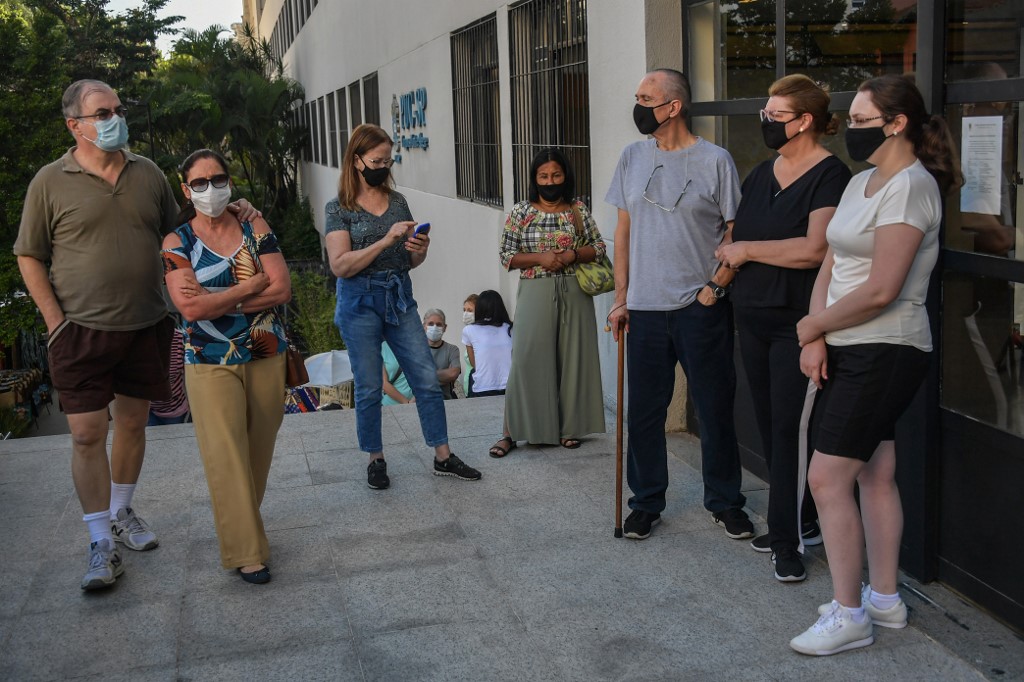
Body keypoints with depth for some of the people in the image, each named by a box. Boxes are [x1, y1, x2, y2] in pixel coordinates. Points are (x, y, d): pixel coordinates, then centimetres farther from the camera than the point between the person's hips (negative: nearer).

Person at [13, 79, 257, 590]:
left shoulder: (148, 174, 8)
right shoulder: (51, 182, -3)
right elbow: (30, 257, 0)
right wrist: (56, 322, -7)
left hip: (145, 326, 4)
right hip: (82, 332, -3)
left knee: (132, 423, 14)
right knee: (88, 433, -4)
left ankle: (122, 512, 34)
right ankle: (101, 544, 6)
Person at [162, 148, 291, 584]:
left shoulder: (255, 229, 3)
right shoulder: (177, 242, -2)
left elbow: (282, 290, -8)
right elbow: (191, 308, -16)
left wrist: (218, 301, -14)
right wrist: (252, 286, -11)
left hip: (266, 356, 3)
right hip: (211, 365, -2)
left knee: (258, 450, 10)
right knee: (226, 456, -7)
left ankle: (244, 523, 29)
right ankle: (245, 552, 0)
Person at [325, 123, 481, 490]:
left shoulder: (397, 201, 8)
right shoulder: (339, 208, -4)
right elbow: (340, 265, -15)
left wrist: (418, 250, -9)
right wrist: (386, 240, -22)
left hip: (400, 299, 4)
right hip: (360, 304, -4)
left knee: (428, 381, 3)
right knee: (369, 389, 5)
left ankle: (443, 457, 14)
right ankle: (376, 460, 22)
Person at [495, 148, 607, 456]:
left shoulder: (578, 209, 7)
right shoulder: (521, 212, 3)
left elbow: (599, 247, 8)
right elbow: (506, 256, 1)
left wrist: (574, 254, -10)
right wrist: (540, 258, -13)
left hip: (574, 293, 2)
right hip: (536, 293, -2)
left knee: (572, 356, 4)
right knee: (529, 357, -4)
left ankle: (569, 427, 16)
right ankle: (514, 430, 2)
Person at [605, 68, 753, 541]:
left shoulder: (715, 161, -4)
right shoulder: (633, 157, 8)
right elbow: (624, 230, 11)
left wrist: (715, 287, -12)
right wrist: (620, 298, 7)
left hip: (701, 309, -3)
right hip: (645, 308, 3)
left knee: (716, 409, 7)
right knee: (644, 412, 9)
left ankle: (724, 501, 24)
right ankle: (646, 501, 25)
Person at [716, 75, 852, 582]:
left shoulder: (830, 176, -11)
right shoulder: (762, 174, 13)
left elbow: (813, 249, -23)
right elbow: (737, 234, 23)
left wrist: (746, 249, -14)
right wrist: (724, 266, 5)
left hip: (798, 322, -8)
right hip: (754, 317, 8)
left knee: (789, 428, -4)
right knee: (770, 424, 12)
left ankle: (787, 539, 7)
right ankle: (801, 522, 25)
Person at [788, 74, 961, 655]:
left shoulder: (910, 186, -15)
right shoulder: (861, 183, 13)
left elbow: (880, 291, -22)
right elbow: (831, 266, 10)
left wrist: (813, 325, -9)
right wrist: (817, 339, -4)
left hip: (885, 352, -9)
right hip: (852, 351, 9)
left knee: (827, 478, -8)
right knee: (875, 474, 15)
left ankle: (849, 616, 4)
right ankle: (885, 600, 27)